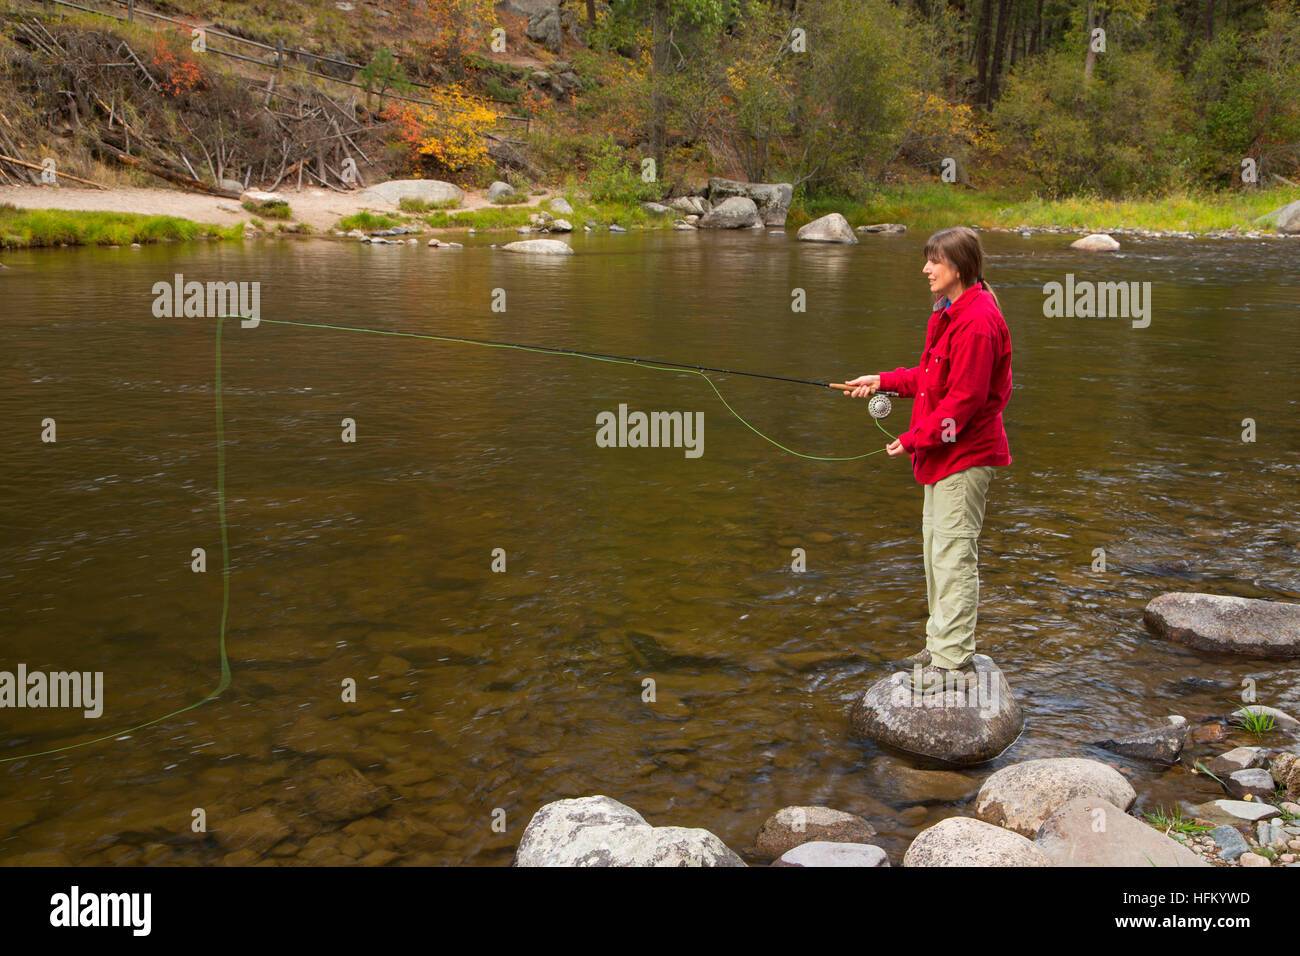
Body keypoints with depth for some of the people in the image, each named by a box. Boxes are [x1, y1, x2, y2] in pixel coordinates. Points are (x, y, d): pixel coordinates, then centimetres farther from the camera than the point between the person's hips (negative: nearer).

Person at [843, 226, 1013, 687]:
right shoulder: (949, 313, 13)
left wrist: (915, 437, -18)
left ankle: (955, 660, 3)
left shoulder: (977, 321, -20)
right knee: (937, 549, 16)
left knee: (954, 554, -6)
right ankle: (940, 645, 28)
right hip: (944, 453, 11)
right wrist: (884, 381, 14)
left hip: (965, 455, -11)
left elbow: (965, 398, -23)